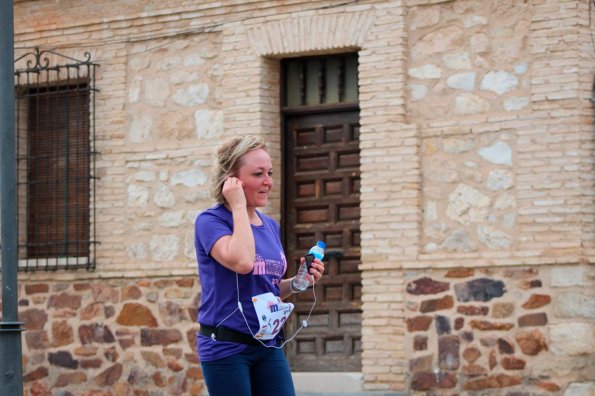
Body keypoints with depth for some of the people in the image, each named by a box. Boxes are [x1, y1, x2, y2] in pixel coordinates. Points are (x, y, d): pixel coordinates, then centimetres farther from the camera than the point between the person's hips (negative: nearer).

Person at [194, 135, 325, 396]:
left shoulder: (271, 227, 11)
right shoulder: (211, 221, -10)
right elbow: (242, 261, -29)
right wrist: (238, 207, -19)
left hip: (268, 345, 6)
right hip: (227, 347, -6)